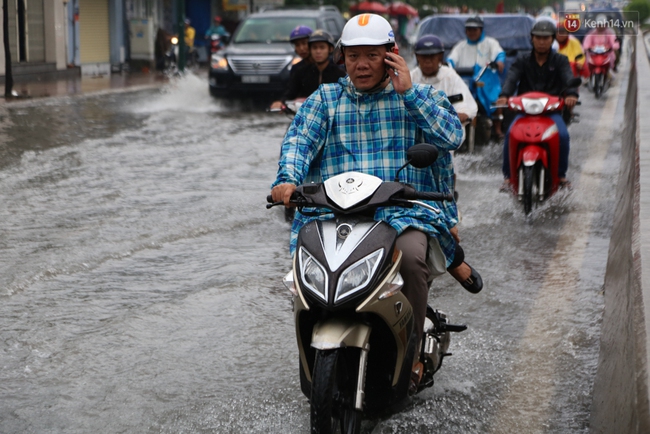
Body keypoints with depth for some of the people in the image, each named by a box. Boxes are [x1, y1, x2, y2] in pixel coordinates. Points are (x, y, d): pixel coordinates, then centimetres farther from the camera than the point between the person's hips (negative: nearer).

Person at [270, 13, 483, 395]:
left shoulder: (419, 95, 13)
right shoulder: (324, 99, 16)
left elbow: (452, 135, -4)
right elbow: (299, 139, 0)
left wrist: (408, 92, -8)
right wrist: (288, 178, -20)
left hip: (403, 210, -2)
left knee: (412, 255, -33)